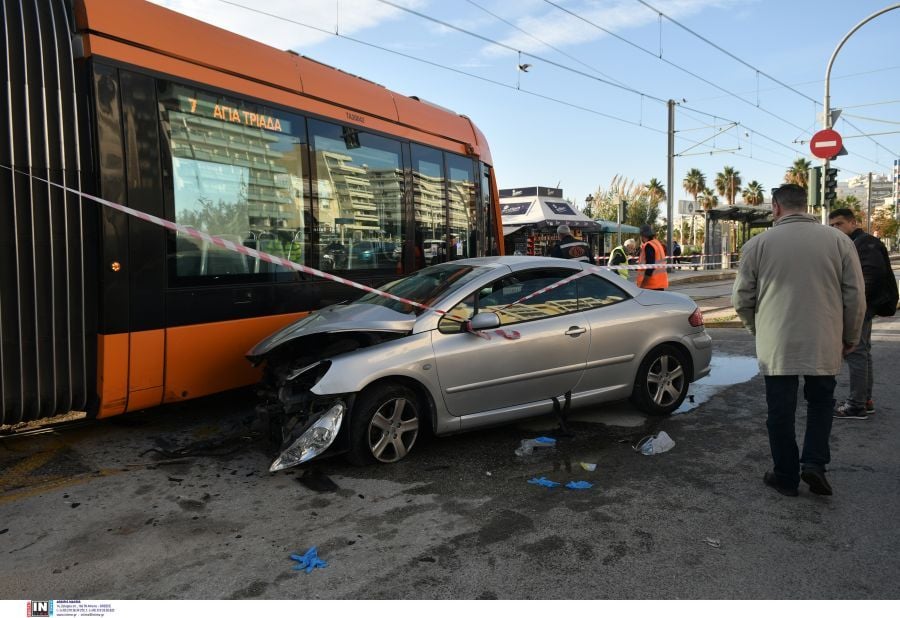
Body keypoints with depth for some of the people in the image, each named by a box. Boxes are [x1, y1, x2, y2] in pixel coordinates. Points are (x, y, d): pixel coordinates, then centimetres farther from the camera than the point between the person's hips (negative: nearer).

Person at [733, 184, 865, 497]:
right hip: (824, 345, 2)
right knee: (820, 402, 23)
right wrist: (850, 337, 16)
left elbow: (742, 300, -1)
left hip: (776, 346, -1)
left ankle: (785, 477, 21)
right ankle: (815, 462, 11)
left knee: (781, 412, 11)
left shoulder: (758, 244, -6)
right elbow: (855, 298, 1)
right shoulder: (839, 240, -2)